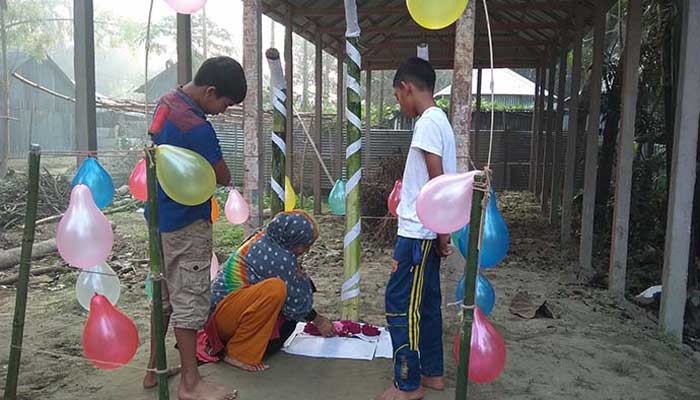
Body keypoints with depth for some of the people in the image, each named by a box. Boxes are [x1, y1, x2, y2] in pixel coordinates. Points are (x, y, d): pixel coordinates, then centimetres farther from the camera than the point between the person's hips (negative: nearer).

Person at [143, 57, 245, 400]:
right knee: (189, 300, 0)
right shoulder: (197, 128, -24)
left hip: (160, 216, 9)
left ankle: (154, 369, 29)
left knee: (164, 295, 17)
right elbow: (224, 179, -15)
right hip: (186, 224, -9)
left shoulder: (167, 101, 4)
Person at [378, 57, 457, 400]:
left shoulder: (428, 122, -16)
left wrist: (442, 231, -16)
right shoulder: (439, 120, 14)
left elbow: (438, 183, -20)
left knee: (400, 304, -2)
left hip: (418, 232, -10)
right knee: (426, 302, 16)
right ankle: (432, 372, 27)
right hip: (427, 231, 10)